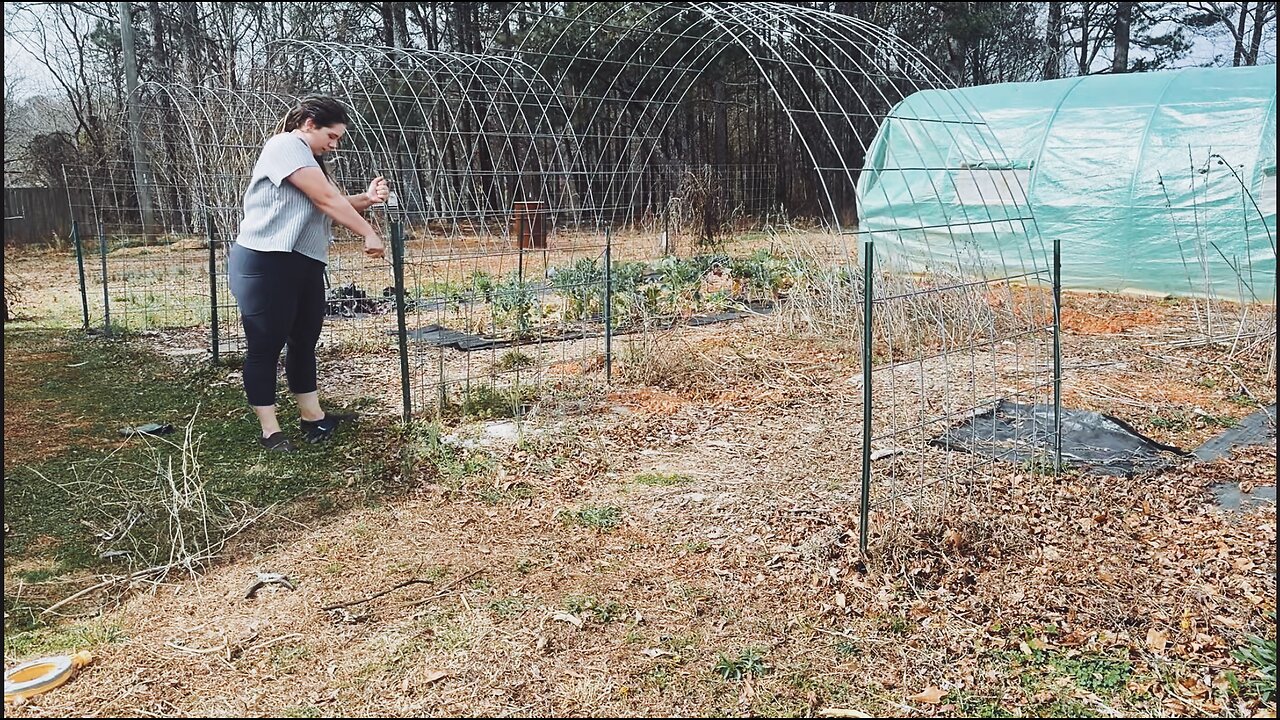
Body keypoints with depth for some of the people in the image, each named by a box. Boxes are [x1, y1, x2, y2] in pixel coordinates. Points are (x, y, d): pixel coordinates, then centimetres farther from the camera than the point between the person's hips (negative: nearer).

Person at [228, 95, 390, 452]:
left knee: (304, 343, 14)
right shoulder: (285, 145, -10)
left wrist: (366, 199, -6)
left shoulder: (311, 160, 22)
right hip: (265, 264, -10)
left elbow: (337, 203, 13)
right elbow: (326, 199, -18)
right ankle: (270, 431, 6)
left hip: (306, 265, 10)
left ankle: (313, 418, 23)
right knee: (265, 347, -1)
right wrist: (369, 234, -16)